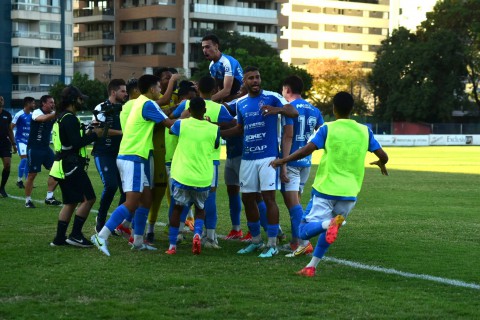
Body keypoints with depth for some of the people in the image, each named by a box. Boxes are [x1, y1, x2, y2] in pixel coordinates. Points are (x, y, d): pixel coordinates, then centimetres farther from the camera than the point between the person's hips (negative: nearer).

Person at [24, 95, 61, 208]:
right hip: (34, 148, -7)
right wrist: (56, 113, -45)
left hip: (46, 148, 7)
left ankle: (49, 197, 5)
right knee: (32, 174, -3)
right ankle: (28, 200, 8)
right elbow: (44, 118, -36)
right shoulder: (37, 112, -14)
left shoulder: (52, 114, 8)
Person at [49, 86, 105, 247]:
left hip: (63, 166, 11)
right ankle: (75, 235, -9)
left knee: (70, 202, 14)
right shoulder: (70, 119, -14)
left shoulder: (61, 118, 18)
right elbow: (76, 143, -21)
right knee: (88, 199, -8)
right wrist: (94, 135, -10)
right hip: (72, 166, -11)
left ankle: (60, 238, 12)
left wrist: (87, 134, 12)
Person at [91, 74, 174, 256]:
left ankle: (138, 241, 14)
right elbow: (170, 124, -9)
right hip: (133, 159, -10)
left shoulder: (140, 102, 16)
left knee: (146, 199, 11)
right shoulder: (148, 104, -12)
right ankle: (102, 236, -19)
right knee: (132, 202, -15)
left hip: (130, 157, 10)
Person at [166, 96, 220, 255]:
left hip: (182, 176, -1)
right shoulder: (213, 129, -4)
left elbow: (171, 130, 19)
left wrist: (186, 115, 32)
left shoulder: (181, 124, -5)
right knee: (200, 208, 21)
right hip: (203, 179, 1)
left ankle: (172, 245, 13)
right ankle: (197, 234, -7)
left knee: (177, 208, 16)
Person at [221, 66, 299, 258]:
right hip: (248, 158, 6)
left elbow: (294, 112, -18)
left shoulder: (272, 97, -5)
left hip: (268, 157, -6)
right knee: (247, 199, 8)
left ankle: (272, 245, -4)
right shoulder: (240, 103, 12)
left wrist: (277, 110, -37)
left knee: (268, 197, -9)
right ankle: (256, 240, 23)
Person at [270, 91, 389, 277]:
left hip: (325, 189, -4)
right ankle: (311, 267, 13)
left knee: (305, 230, -4)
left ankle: (330, 223, -33)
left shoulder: (328, 129, -5)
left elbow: (307, 149, -16)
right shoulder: (364, 131, 5)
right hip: (349, 193, 4)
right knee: (327, 230, 21)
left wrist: (283, 161, -6)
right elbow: (383, 156, 5)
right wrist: (381, 163, 29)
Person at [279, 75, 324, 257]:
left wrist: (283, 164, -16)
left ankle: (304, 242, -20)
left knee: (292, 201, -10)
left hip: (291, 161, -7)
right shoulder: (314, 111, 12)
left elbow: (288, 136, -15)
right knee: (294, 200, 17)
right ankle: (295, 241, 18)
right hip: (306, 162, 7)